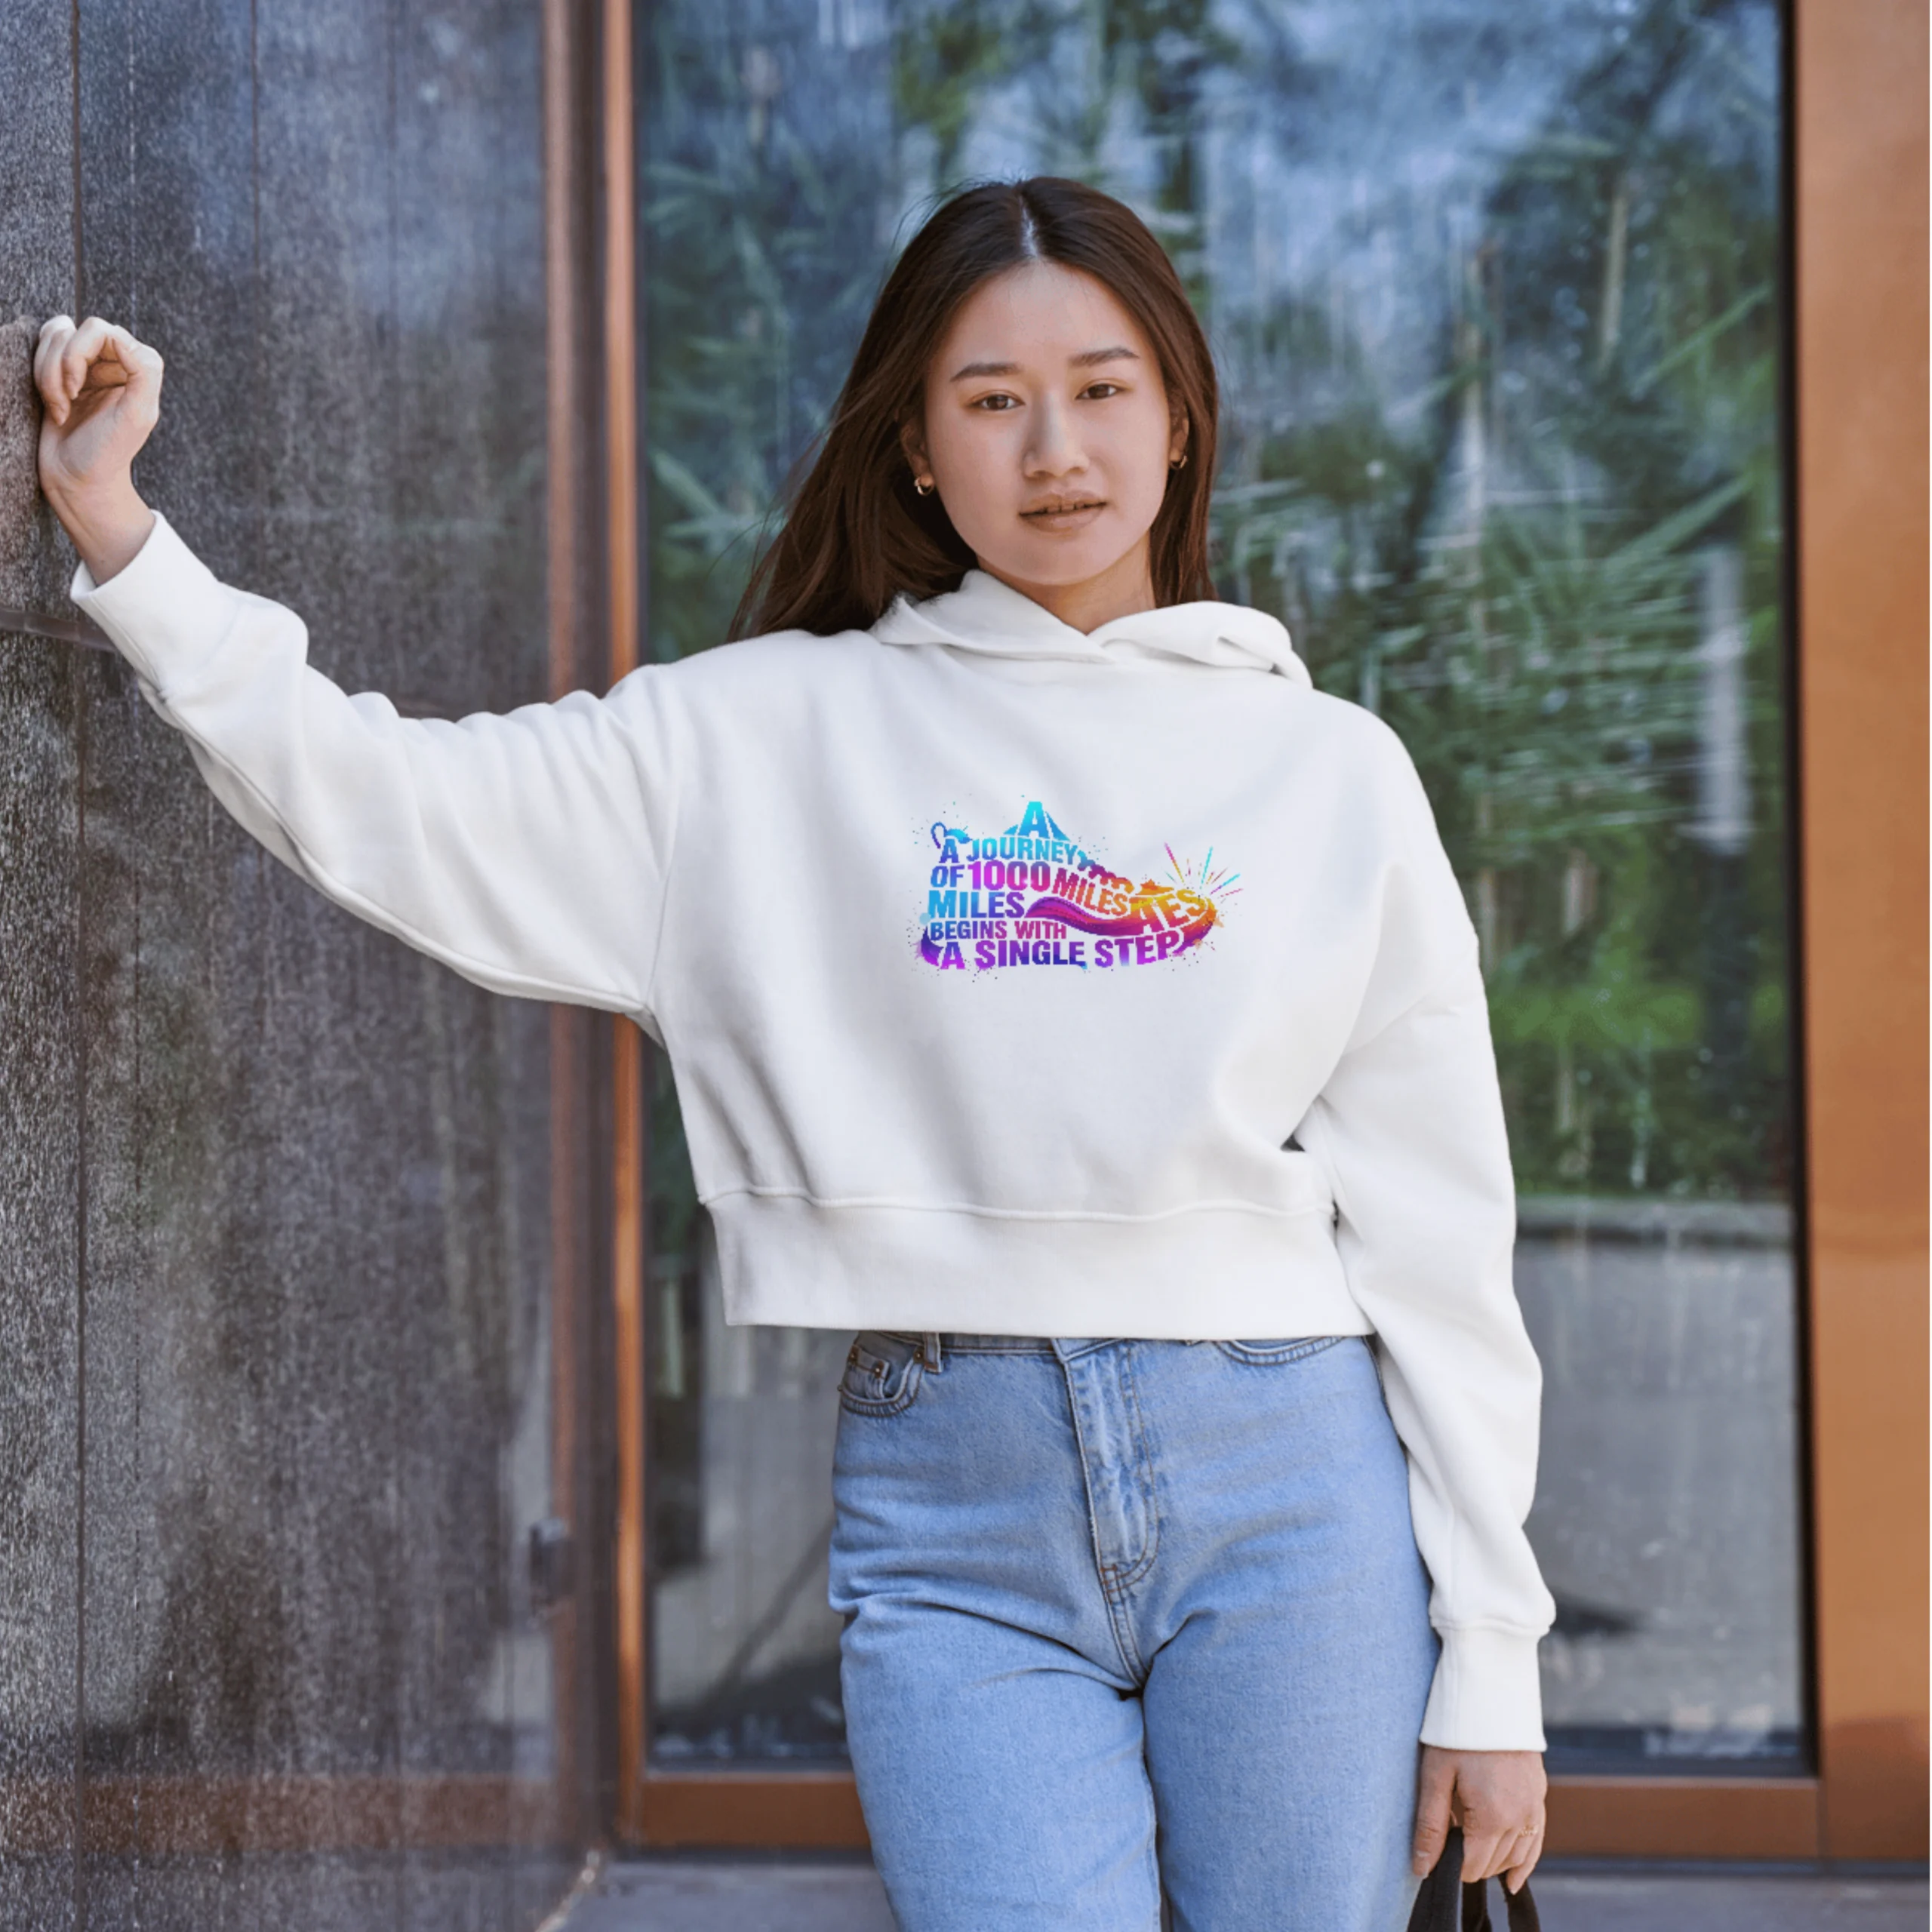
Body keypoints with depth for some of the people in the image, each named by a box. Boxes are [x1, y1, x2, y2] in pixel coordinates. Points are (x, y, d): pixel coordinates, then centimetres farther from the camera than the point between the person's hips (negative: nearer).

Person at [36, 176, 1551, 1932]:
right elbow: (392, 811, 1)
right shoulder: (773, 738, 7)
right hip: (951, 1513, -1)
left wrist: (1491, 1659, 5)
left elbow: (1435, 1232, 7)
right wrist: (116, 535, -7)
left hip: (1283, 1477, 1)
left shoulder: (1330, 770, 8)